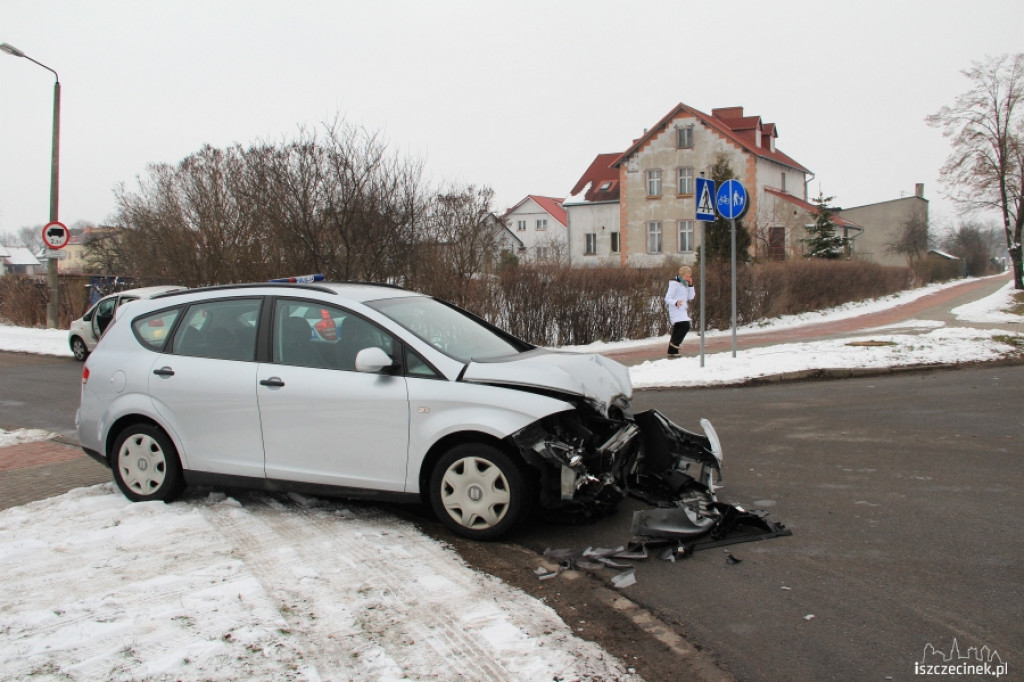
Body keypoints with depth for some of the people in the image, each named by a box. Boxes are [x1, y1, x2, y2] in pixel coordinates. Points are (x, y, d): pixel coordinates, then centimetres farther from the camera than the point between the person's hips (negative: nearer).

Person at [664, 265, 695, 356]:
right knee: (685, 326, -23)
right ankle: (675, 342, -11)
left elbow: (690, 297, 13)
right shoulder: (674, 283, -10)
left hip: (683, 311, 8)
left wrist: (690, 285, 2)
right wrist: (676, 303, -34)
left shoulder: (685, 284, 16)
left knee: (677, 330, 7)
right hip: (676, 311, -8)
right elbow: (667, 298, -15)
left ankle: (672, 352, 10)